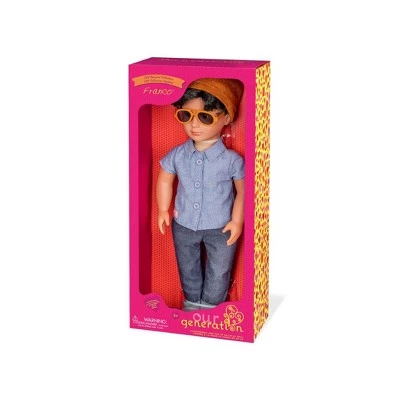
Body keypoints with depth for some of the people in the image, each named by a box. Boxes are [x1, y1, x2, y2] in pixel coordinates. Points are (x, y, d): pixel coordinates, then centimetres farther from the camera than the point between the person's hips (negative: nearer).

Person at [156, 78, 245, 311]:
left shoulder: (232, 160, -23)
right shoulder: (177, 155, -12)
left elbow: (243, 191, -12)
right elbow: (165, 180, 5)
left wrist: (237, 221, -12)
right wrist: (163, 210, 5)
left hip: (220, 229, -3)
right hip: (184, 226, 3)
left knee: (219, 272, 15)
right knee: (188, 268, 23)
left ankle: (211, 307, 37)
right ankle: (192, 301, 46)